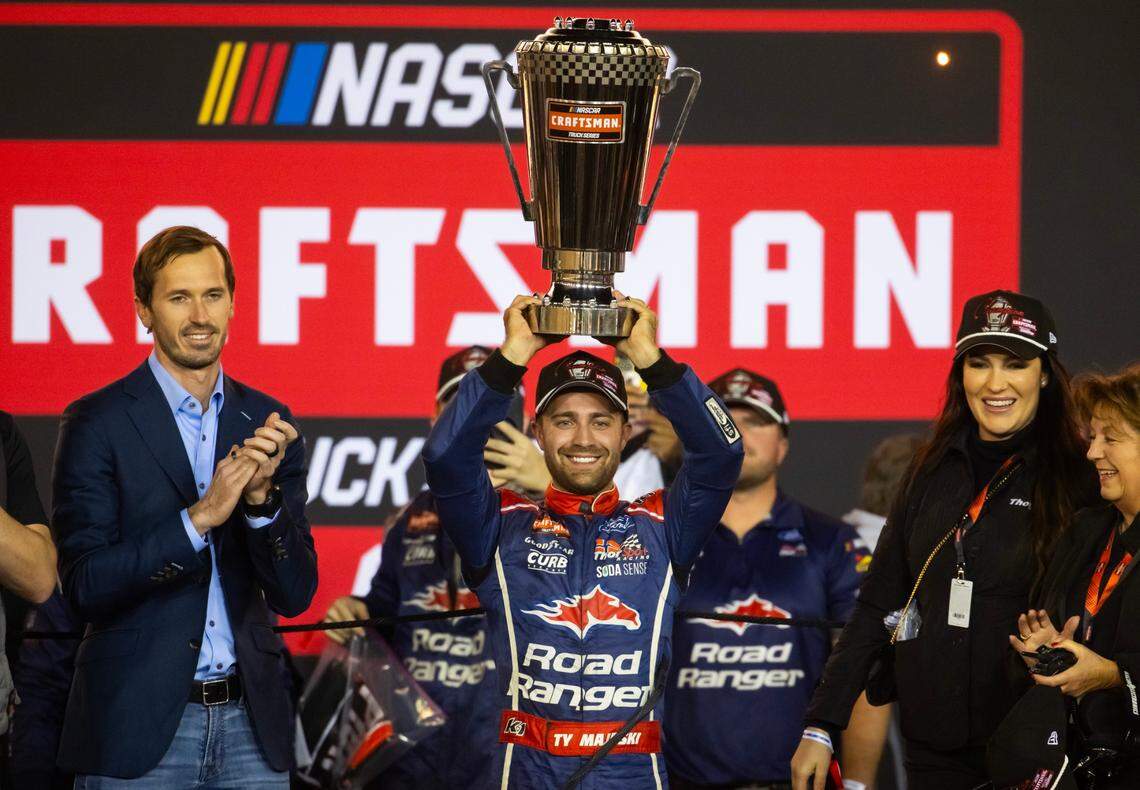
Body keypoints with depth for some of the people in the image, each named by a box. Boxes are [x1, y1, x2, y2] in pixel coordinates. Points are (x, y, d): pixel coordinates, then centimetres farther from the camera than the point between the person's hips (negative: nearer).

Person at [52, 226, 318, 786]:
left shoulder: (266, 422, 8)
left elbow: (294, 594, 5)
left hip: (251, 720, 4)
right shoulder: (97, 423, -3)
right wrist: (199, 517, -20)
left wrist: (262, 497, -11)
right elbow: (85, 586, -11)